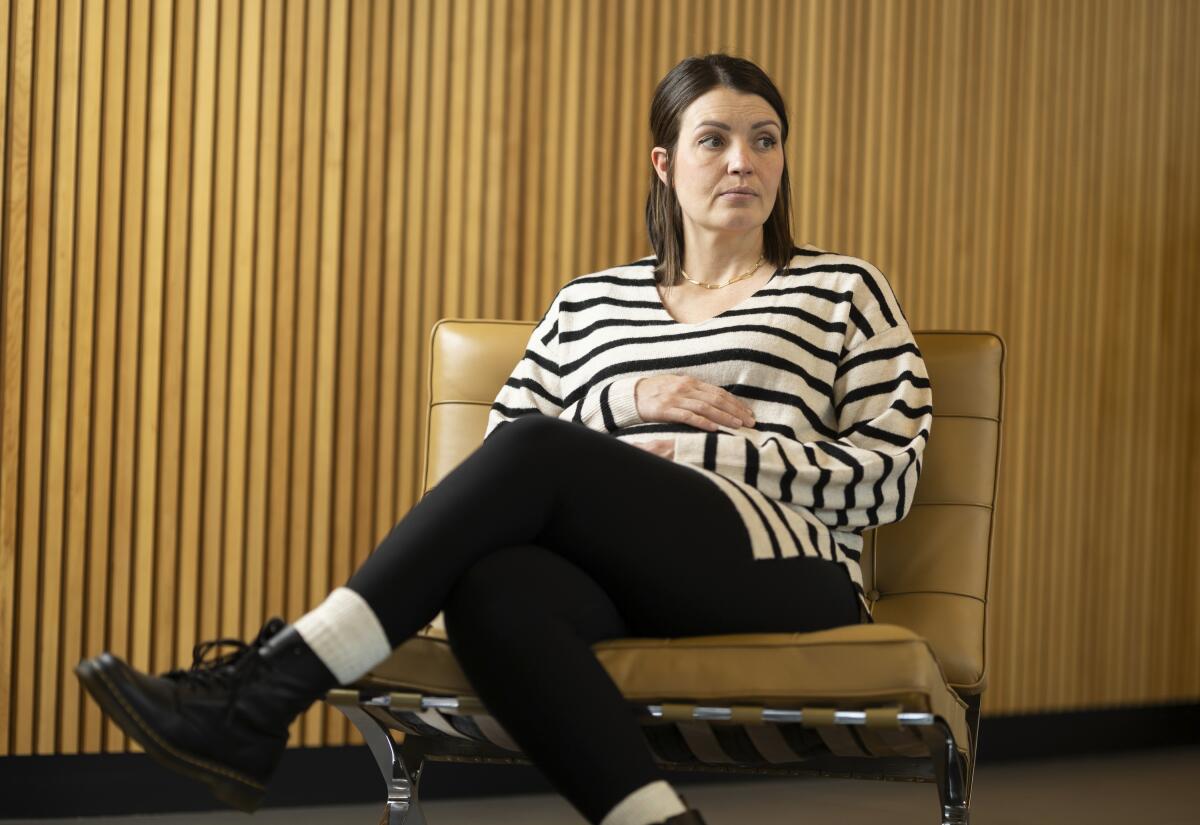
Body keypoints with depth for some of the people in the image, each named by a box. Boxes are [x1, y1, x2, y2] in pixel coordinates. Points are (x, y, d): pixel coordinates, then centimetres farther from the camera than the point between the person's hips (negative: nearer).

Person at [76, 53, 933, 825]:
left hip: (785, 574, -3)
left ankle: (262, 702, -36)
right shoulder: (589, 303, 24)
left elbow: (890, 476, 5)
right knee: (495, 589, -37)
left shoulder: (845, 290, 16)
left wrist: (695, 453, -4)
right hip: (623, 583, 3)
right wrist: (626, 399, 0)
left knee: (535, 453, -30)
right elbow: (498, 440, 16)